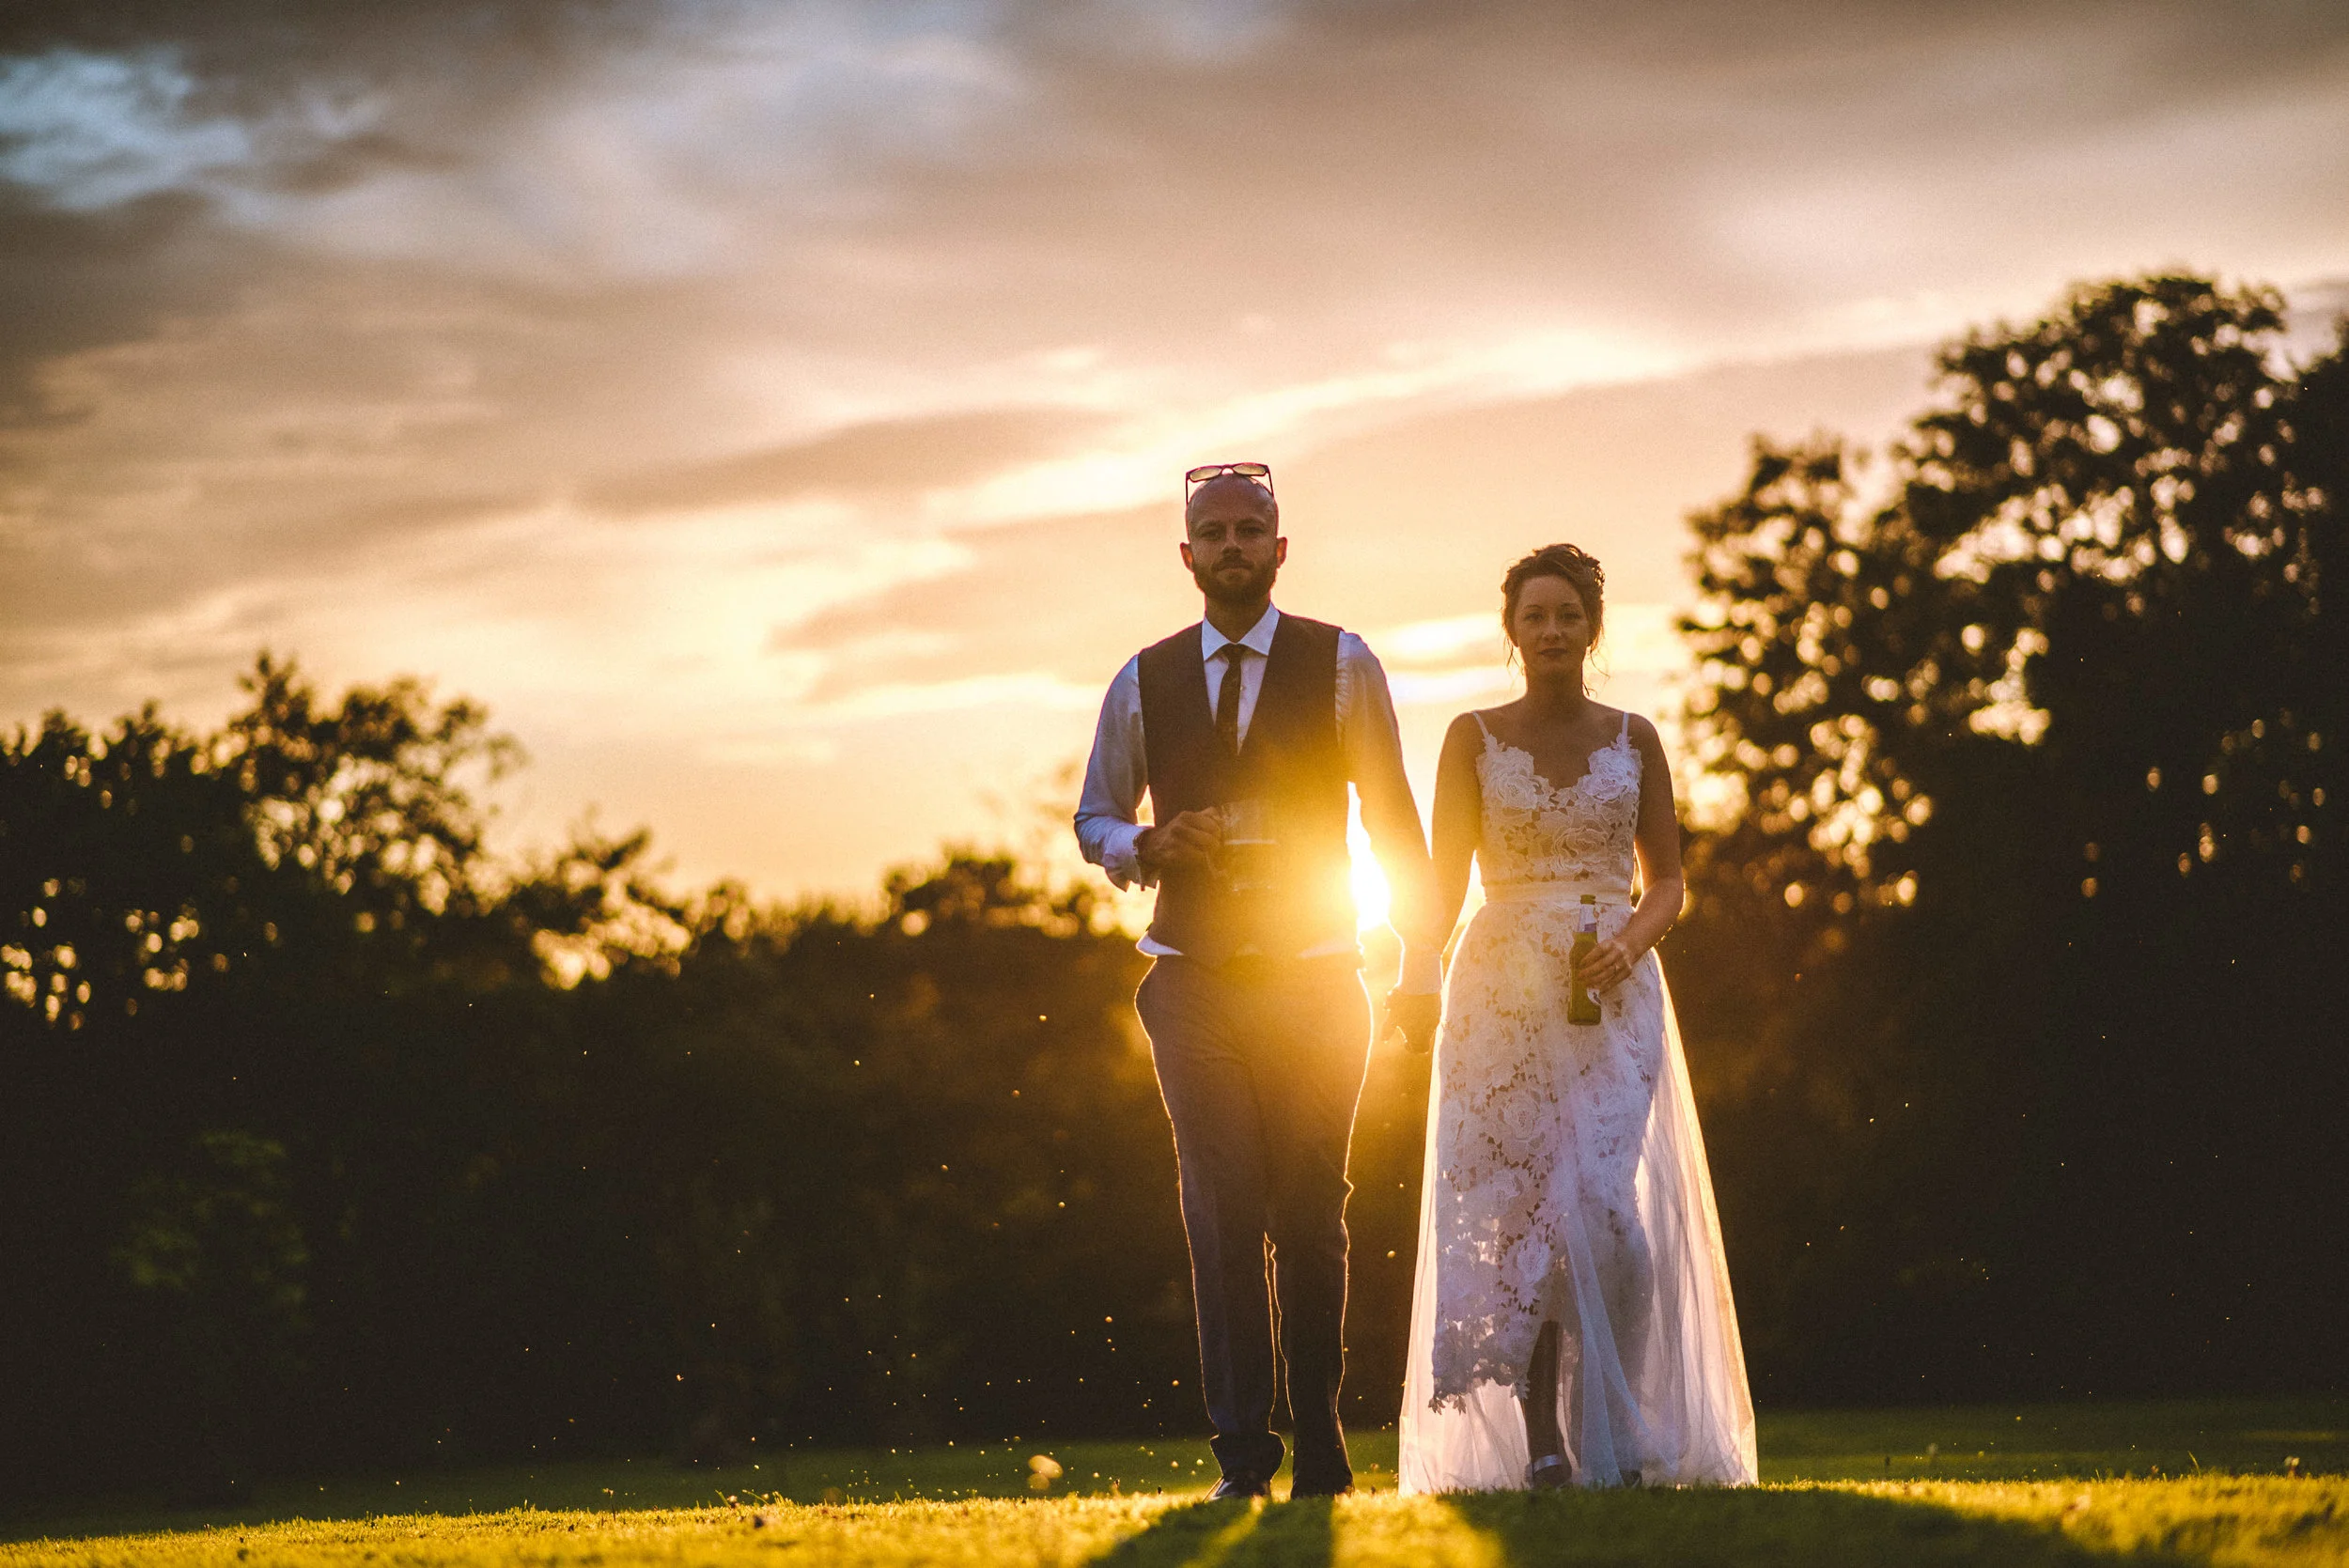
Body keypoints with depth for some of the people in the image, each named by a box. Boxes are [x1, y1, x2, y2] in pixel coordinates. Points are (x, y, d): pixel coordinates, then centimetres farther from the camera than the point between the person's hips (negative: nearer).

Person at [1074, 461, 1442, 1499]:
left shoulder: (1341, 666, 2)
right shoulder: (1143, 683, 7)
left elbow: (1393, 818, 5)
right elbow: (1095, 820, 15)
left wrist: (1419, 963, 1)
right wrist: (1149, 846, -8)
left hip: (1313, 979, -1)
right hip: (1193, 984, 1)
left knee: (1310, 1214, 3)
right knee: (1221, 1216, -6)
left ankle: (1319, 1442, 17)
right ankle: (1243, 1454, -4)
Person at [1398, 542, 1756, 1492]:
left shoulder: (1632, 739, 9)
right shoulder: (1473, 738, 6)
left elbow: (1668, 879, 11)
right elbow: (1444, 883, 5)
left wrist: (1629, 943, -8)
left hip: (1614, 994, 0)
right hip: (1502, 996, 0)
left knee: (1611, 1209, -12)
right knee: (1514, 1209, -5)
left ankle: (1615, 1437, -6)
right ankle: (1539, 1441, -1)